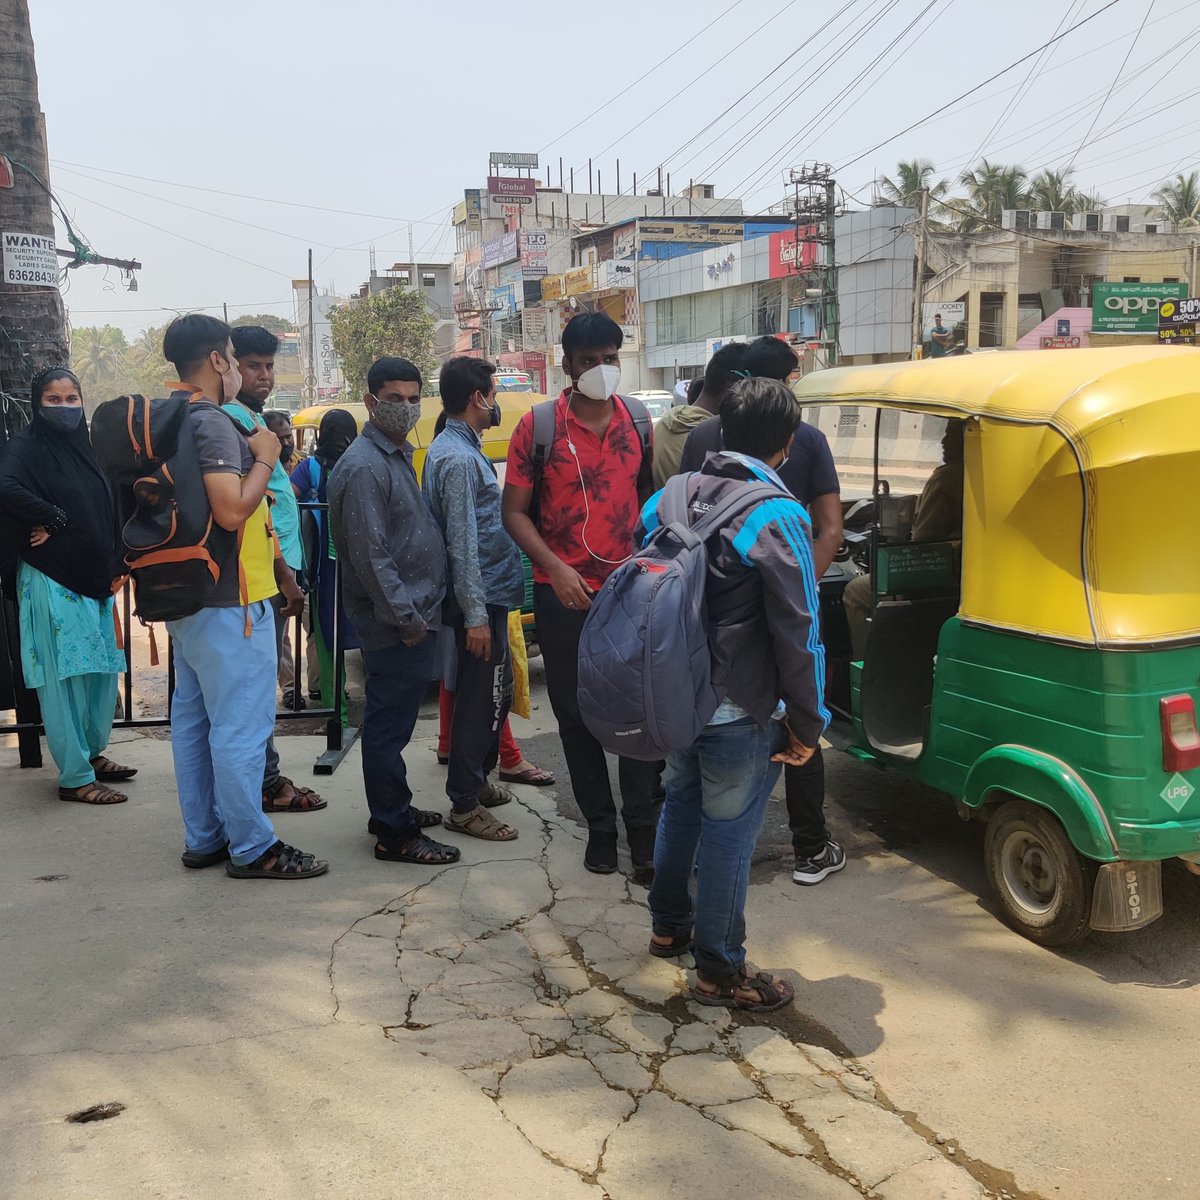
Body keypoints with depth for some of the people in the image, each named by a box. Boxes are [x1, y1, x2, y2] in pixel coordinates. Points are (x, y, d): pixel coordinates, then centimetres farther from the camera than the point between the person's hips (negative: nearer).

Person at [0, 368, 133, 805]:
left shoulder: (84, 447, 15)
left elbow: (109, 510, 21)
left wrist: (115, 565, 10)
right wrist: (53, 519, -17)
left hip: (94, 579, 7)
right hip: (52, 581, -7)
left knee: (102, 671, 13)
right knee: (64, 677, -3)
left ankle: (93, 753, 29)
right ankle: (75, 777, 3)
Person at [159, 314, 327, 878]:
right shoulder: (212, 422, -17)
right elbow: (231, 510, -26)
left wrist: (249, 452, 17)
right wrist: (264, 459, -12)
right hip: (228, 599, -10)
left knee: (192, 719, 14)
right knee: (241, 725, -4)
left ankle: (203, 837, 24)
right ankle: (252, 847, 3)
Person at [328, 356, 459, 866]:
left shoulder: (398, 455, 15)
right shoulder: (364, 466, -17)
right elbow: (370, 555, -22)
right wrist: (407, 618, -18)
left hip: (414, 614, 10)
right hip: (395, 624, -10)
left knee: (393, 722, 19)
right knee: (389, 724, -2)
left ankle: (394, 809, 31)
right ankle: (395, 834, 6)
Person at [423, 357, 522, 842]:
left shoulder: (455, 447, 13)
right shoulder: (460, 459, -19)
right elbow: (462, 543, -23)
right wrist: (476, 615, -23)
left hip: (487, 592, 10)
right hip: (479, 598, -10)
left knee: (493, 693, 19)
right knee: (481, 699, -2)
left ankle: (477, 780, 33)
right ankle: (465, 805, 8)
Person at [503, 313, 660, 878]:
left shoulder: (637, 421, 5)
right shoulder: (537, 427, -4)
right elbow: (514, 512, -4)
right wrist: (556, 568, -17)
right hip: (564, 594, -1)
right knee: (577, 715, 8)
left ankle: (642, 829, 11)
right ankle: (599, 826, 23)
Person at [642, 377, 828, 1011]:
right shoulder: (776, 518, -18)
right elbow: (796, 633, -17)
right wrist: (806, 722, -7)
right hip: (740, 709, -7)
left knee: (680, 804, 25)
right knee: (728, 830, 5)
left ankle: (669, 925, 41)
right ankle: (719, 970, 18)